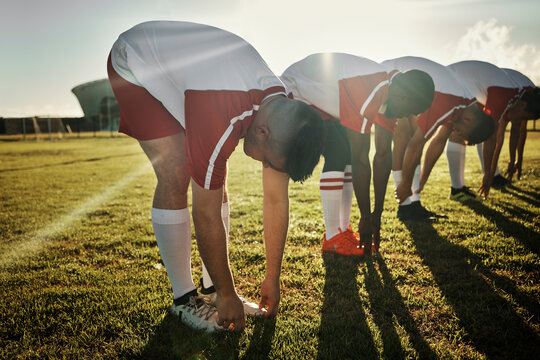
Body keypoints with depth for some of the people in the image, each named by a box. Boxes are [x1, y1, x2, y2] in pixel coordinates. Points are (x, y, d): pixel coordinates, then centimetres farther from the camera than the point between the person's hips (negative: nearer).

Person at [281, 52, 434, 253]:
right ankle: (332, 238, -9)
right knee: (338, 155, -20)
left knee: (349, 154, 0)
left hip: (321, 100, 9)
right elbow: (361, 160, -33)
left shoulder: (391, 91, -8)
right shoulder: (367, 93, -37)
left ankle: (343, 230, 10)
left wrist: (377, 214, -3)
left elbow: (384, 155, -6)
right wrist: (366, 218, -23)